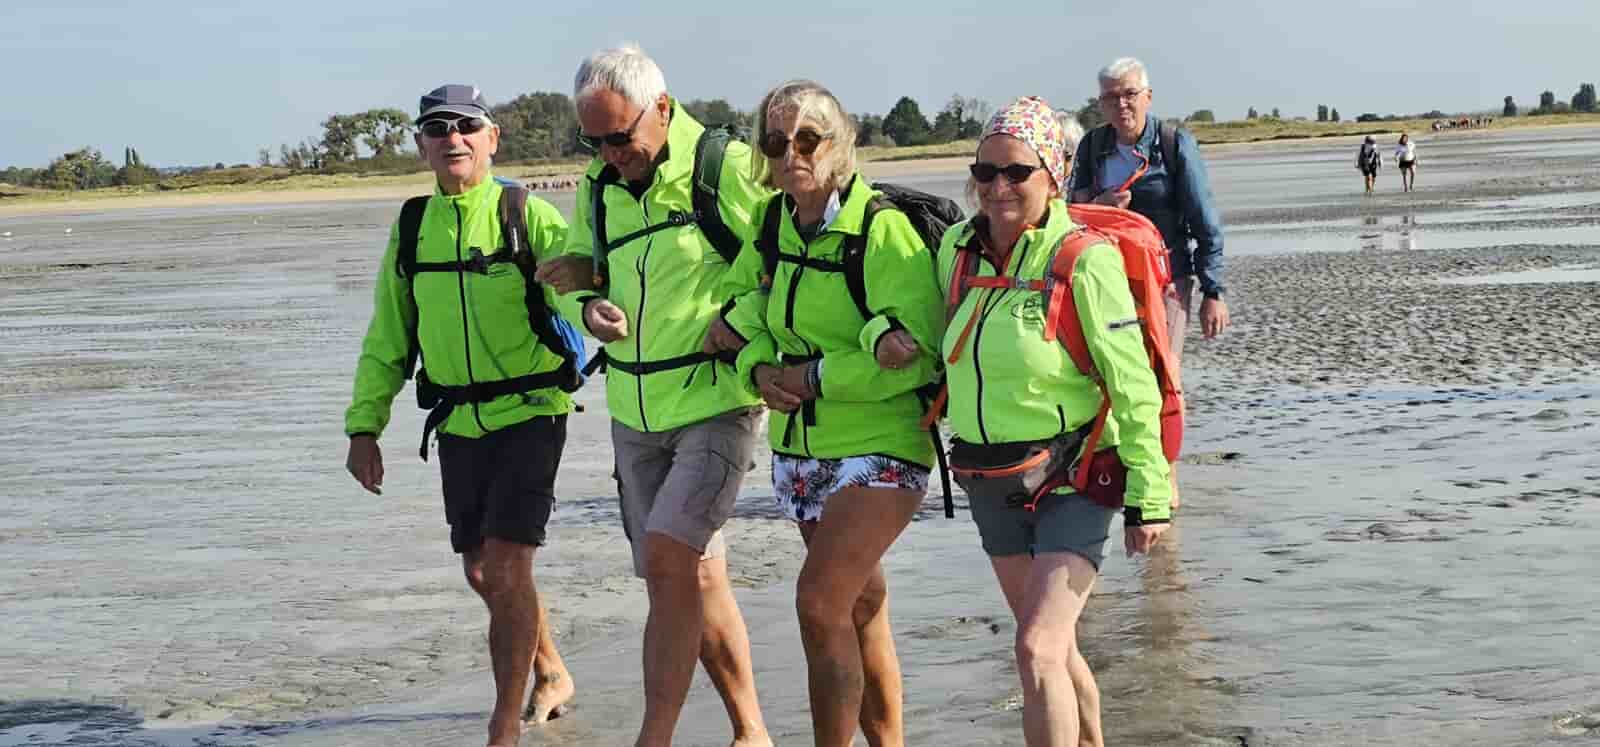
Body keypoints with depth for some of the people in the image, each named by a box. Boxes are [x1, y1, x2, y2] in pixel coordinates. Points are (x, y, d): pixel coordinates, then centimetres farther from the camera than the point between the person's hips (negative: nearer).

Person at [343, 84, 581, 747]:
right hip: (459, 426, 6)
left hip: (529, 417, -6)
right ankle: (552, 675, 38)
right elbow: (387, 340, 13)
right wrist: (364, 426, 8)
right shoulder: (411, 229, 7)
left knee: (506, 566, -11)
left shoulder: (528, 216, -9)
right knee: (481, 571, 13)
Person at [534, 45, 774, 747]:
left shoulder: (724, 169, -12)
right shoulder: (598, 186, 6)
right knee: (697, 580, 10)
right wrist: (591, 307, -5)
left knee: (668, 558, -19)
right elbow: (579, 269, 17)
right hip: (636, 417, 6)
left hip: (717, 406, -6)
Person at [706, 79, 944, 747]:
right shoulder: (771, 226, 3)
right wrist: (760, 369, -7)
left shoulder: (881, 229, -17)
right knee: (860, 606, 16)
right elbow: (745, 318, 14)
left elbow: (922, 353, -21)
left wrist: (815, 376, -18)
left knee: (820, 601, -17)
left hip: (880, 447, -7)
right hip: (801, 447, 7)